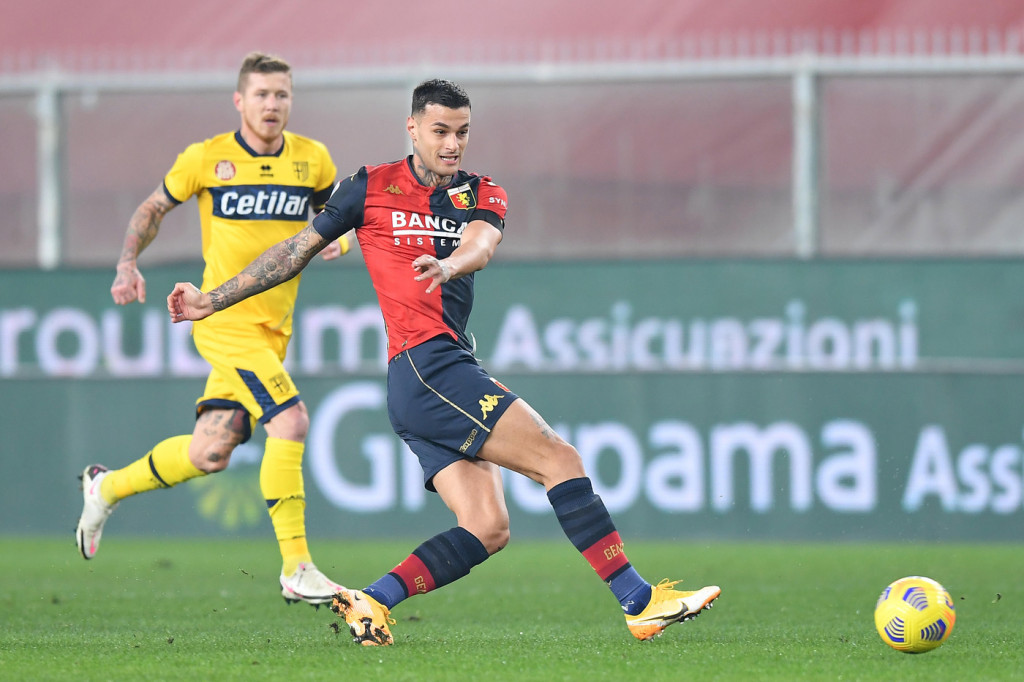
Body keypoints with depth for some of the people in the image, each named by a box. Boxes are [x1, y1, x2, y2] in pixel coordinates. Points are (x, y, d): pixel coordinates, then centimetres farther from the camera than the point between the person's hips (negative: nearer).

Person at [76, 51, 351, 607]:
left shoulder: (313, 160, 4)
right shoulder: (206, 159, -4)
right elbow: (153, 208, 11)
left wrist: (337, 242, -3)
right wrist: (127, 263, -3)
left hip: (273, 329, 5)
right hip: (224, 320, -5)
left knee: (210, 454, 7)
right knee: (290, 420, -23)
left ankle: (107, 487, 34)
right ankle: (295, 569, -17)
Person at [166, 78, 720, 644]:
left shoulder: (482, 195, 15)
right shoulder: (371, 188, 6)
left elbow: (481, 243, -8)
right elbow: (298, 250, 17)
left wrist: (450, 263, -33)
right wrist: (211, 300, 20)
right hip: (425, 364, -6)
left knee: (487, 529, -7)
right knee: (558, 458, -13)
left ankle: (371, 601, -4)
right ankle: (638, 601, -16)